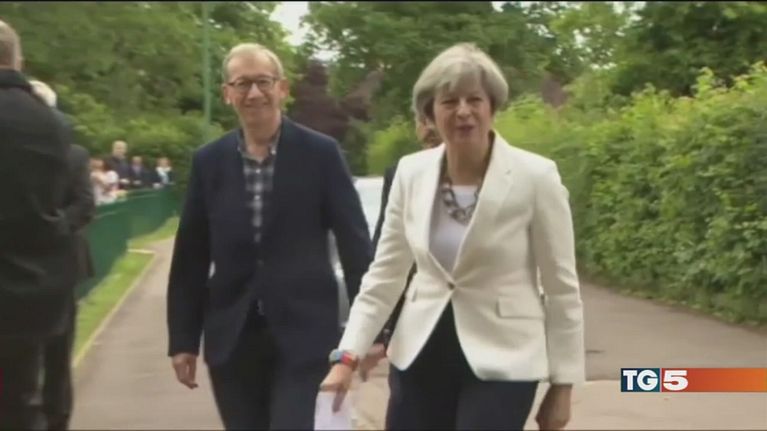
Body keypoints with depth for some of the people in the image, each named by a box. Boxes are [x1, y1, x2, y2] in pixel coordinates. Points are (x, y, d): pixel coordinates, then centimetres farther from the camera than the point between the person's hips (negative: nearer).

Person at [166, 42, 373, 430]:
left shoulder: (321, 153, -3)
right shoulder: (208, 161, 4)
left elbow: (354, 242, -2)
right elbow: (190, 257, 6)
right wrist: (182, 338, 5)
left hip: (304, 335, -3)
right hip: (232, 339, 3)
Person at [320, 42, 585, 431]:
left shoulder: (535, 177, -12)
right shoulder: (411, 173, -1)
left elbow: (562, 287, -6)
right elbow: (384, 274, 4)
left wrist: (563, 384, -4)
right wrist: (348, 356, -5)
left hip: (500, 362, -4)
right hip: (420, 356, 4)